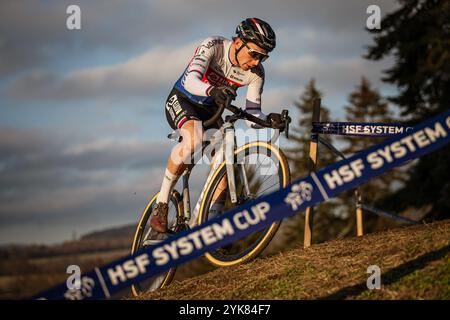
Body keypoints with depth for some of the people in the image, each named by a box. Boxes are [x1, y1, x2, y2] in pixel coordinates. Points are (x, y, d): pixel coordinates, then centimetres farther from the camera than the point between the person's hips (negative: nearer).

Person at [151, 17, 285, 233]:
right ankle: (161, 204, -24)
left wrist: (269, 119, -36)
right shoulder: (213, 46, -26)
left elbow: (252, 115, -14)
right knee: (194, 138, -36)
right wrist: (213, 91, -61)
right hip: (181, 101, -5)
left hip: (209, 112, 5)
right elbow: (191, 80, -40)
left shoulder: (256, 73, -14)